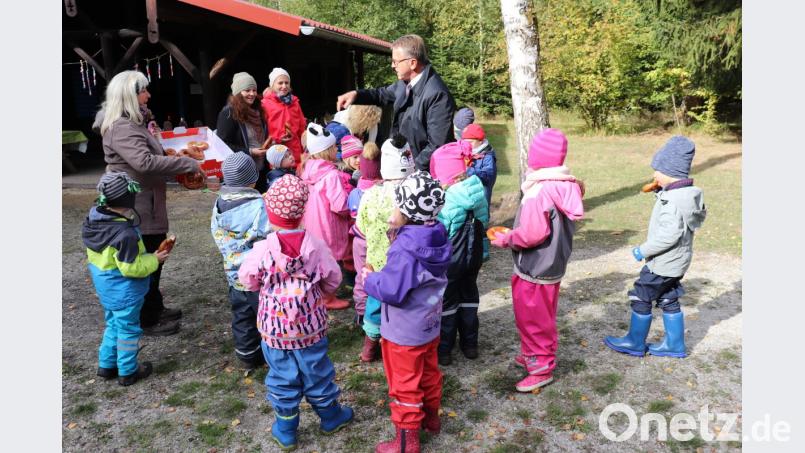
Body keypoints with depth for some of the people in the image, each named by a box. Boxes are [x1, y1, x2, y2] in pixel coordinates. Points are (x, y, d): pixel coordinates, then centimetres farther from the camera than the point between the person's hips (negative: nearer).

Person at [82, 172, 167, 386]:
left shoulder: (94, 220, -3)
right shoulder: (125, 233, -30)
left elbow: (97, 257, 9)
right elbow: (131, 267, -25)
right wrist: (155, 260, -11)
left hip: (105, 287, 8)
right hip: (124, 292, -8)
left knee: (113, 325, 24)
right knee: (128, 330, 8)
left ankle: (106, 365, 35)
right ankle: (128, 372, 22)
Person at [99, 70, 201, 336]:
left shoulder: (133, 124, 15)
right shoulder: (121, 128, -20)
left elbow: (153, 155, 22)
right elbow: (145, 162, -32)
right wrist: (189, 164, -28)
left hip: (147, 208, 11)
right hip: (137, 211, -10)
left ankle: (155, 309, 35)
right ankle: (147, 321, 14)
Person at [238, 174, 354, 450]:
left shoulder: (262, 250, -19)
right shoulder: (315, 245, -15)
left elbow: (247, 281, -3)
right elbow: (333, 279, -2)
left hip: (275, 328, -1)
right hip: (311, 324, 1)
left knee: (282, 376, 15)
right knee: (316, 371, 18)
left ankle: (285, 429, 30)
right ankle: (330, 417, 38)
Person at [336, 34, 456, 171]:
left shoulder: (437, 95, -24)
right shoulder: (405, 82, 1)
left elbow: (437, 147, -25)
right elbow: (384, 94, 22)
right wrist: (356, 94, 5)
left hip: (422, 173, -7)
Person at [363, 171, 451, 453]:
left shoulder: (404, 249, -32)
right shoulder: (437, 238, -6)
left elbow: (391, 291, -33)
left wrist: (370, 278, -13)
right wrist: (400, 231, 3)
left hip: (404, 333, -8)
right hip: (429, 325, 8)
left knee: (405, 385, 9)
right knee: (429, 373, 26)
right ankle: (431, 417, 47)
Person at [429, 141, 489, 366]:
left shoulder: (445, 200, -27)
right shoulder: (477, 189, -9)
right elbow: (484, 222, 4)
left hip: (450, 260, -5)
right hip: (474, 254, 6)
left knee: (447, 301, 12)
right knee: (469, 295, 22)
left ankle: (444, 349, 24)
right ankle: (470, 344, 35)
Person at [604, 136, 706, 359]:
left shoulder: (671, 200, -27)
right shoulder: (691, 194, 3)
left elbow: (669, 234, -32)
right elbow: (699, 217, 18)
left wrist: (643, 250, -20)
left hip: (663, 263, -9)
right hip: (677, 261, 9)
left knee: (641, 299, 6)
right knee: (669, 301, 20)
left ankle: (635, 343, 19)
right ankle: (674, 344, 31)